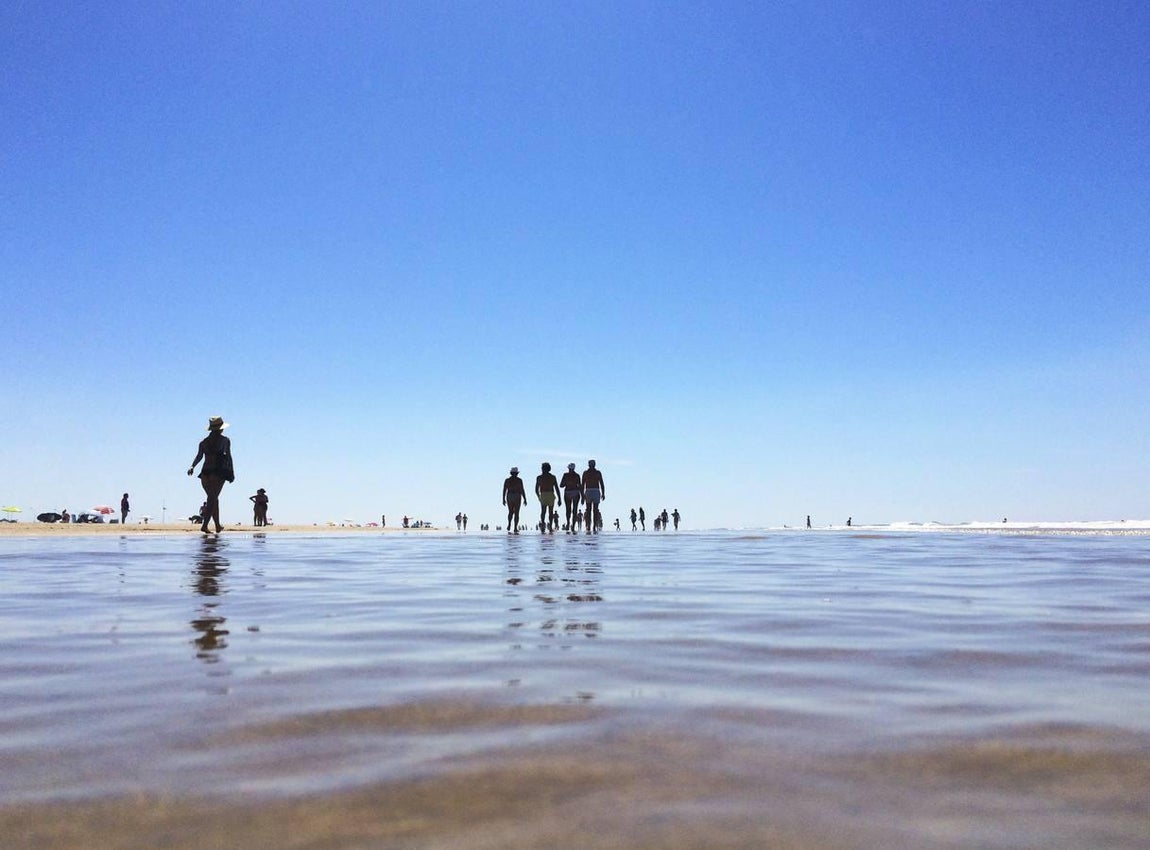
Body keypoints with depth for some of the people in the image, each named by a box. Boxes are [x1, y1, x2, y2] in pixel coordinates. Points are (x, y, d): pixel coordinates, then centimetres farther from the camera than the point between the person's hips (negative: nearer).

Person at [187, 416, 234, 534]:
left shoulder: (204, 441, 11)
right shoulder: (225, 440, 3)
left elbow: (199, 456, -2)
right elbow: (229, 457, 0)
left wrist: (192, 466, -5)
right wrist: (232, 472, 3)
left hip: (206, 472, 4)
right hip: (219, 472, -4)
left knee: (213, 498, 15)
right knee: (213, 498, -7)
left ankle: (218, 526, 23)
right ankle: (204, 525, -21)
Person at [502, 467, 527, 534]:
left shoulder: (507, 480, 3)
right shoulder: (519, 480, -5)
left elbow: (504, 490, 1)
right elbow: (522, 490, -9)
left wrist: (503, 499, 6)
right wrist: (525, 499, -4)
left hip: (509, 497, 2)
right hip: (517, 497, -2)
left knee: (510, 512, 19)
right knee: (516, 513, 2)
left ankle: (509, 525, 1)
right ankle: (515, 529, -3)